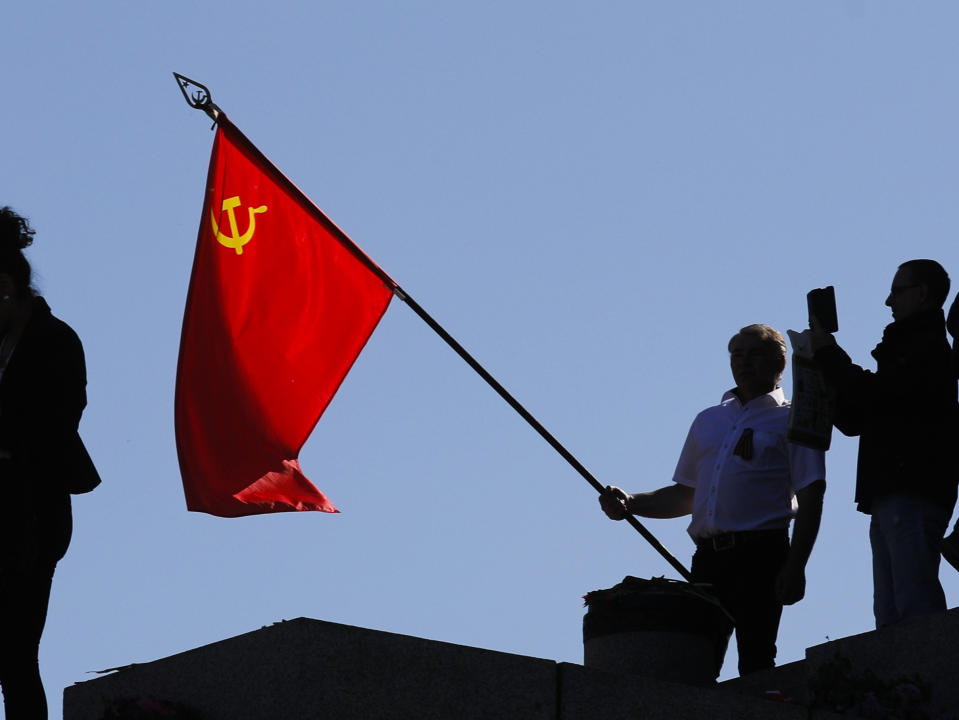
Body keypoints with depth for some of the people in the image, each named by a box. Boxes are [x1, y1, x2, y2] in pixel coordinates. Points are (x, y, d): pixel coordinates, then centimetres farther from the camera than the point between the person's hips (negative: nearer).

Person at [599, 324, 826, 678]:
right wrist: (629, 504, 11)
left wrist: (795, 567, -13)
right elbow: (686, 496, 27)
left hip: (760, 555, -5)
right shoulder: (708, 420, 23)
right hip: (708, 556, 6)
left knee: (754, 663, -11)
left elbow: (810, 499, -3)